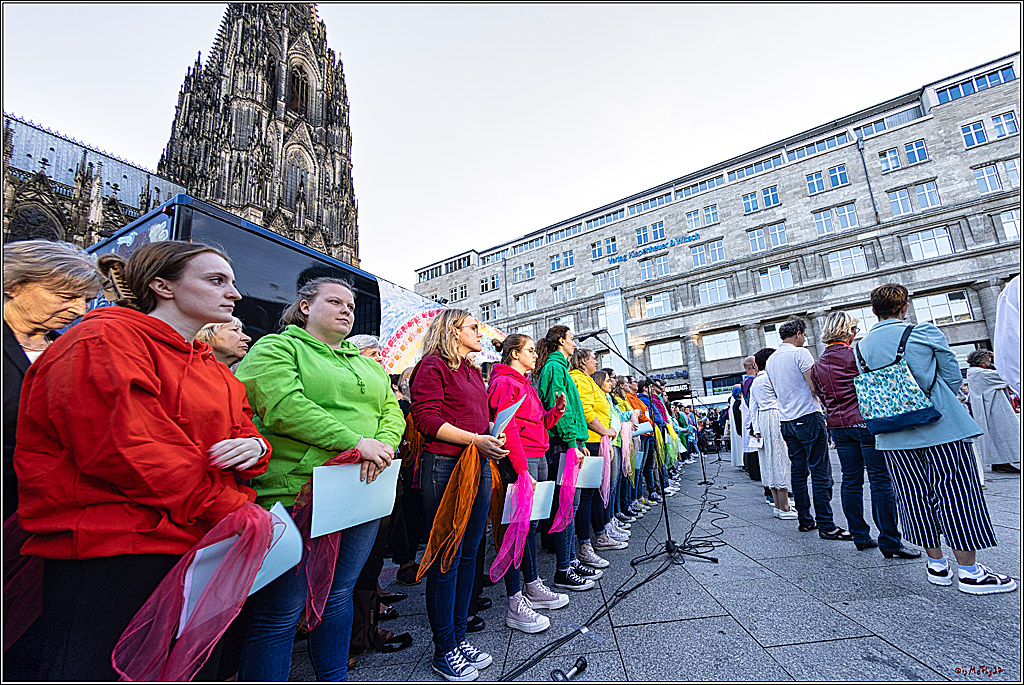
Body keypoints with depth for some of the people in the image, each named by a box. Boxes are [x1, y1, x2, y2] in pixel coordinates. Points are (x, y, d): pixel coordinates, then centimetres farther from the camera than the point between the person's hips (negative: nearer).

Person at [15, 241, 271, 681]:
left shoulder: (214, 370, 18)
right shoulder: (105, 339, -9)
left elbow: (242, 431, 18)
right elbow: (126, 449, -20)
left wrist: (255, 446, -9)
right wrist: (234, 511, -19)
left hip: (198, 553, 9)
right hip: (110, 552, -8)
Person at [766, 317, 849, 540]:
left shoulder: (771, 360, 14)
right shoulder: (800, 353, -9)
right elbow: (816, 387, -14)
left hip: (786, 421, 7)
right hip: (808, 417, -7)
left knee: (798, 471, 12)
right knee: (820, 472, -4)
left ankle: (805, 520, 18)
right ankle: (825, 526, -1)